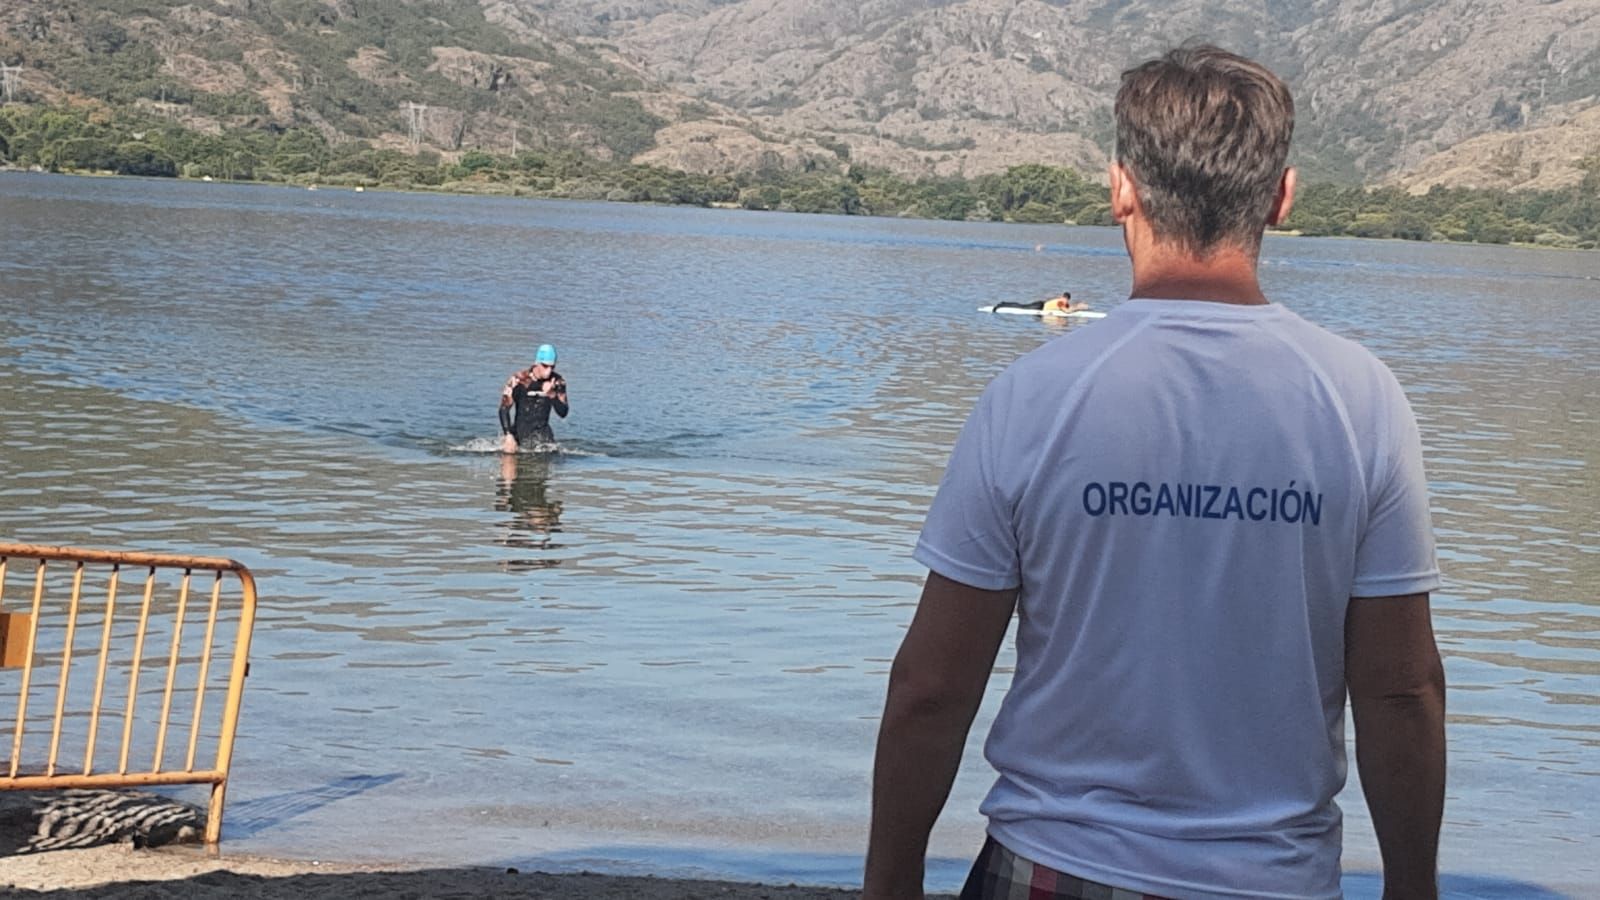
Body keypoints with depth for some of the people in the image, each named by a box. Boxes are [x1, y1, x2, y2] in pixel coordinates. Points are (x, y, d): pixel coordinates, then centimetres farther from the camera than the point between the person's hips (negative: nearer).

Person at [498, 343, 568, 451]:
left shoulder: (557, 381, -3)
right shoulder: (519, 380, -15)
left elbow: (563, 413, -4)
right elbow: (504, 409, -14)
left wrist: (552, 394, -22)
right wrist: (509, 436, -23)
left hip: (543, 431, 3)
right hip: (520, 432, -2)